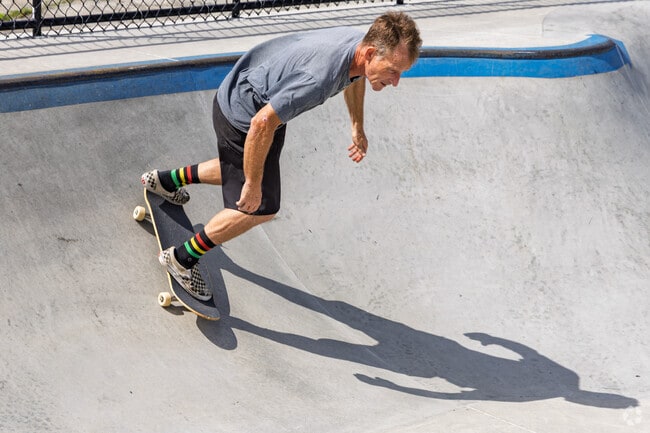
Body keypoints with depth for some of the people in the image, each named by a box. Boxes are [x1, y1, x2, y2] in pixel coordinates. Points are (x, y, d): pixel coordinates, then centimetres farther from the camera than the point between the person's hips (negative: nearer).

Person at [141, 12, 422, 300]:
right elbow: (262, 124, -39)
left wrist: (357, 127, 18)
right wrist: (253, 186, -29)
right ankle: (181, 259, 13)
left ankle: (167, 180, 50)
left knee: (239, 170, 31)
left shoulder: (364, 44, -15)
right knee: (261, 208, -3)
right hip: (242, 116, -9)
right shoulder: (319, 78, -43)